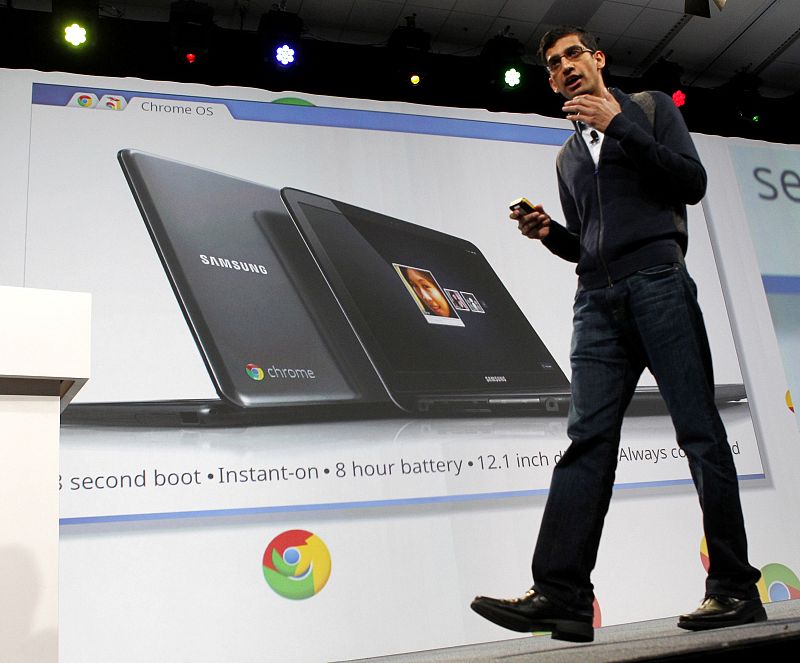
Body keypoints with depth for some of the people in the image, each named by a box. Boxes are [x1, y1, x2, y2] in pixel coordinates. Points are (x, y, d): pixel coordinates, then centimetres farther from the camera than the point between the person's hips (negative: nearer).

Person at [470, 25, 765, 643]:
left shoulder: (650, 107, 15)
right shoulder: (568, 156, 28)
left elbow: (693, 184, 0)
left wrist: (620, 126, -4)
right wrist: (548, 232, 6)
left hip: (658, 281, -4)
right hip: (598, 298, 4)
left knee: (700, 432, -6)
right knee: (587, 439, -8)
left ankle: (736, 590, 1)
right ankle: (562, 597, -14)